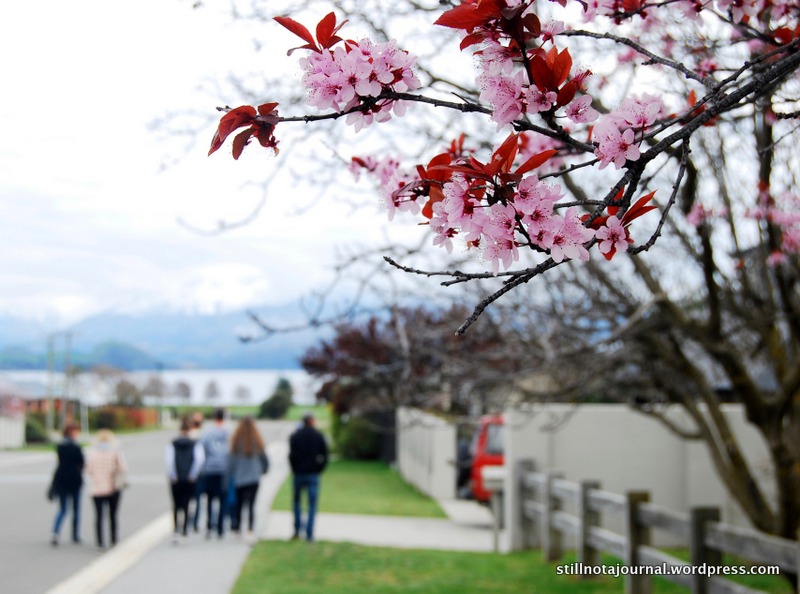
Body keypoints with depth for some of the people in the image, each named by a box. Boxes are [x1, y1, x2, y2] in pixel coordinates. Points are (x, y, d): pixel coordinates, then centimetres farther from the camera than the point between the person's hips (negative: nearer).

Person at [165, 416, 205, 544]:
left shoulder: (172, 444, 1)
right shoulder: (195, 444, -1)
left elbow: (168, 460, -11)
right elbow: (200, 459, -15)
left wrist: (172, 476, -7)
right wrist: (193, 474, -9)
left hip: (176, 480, 1)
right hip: (189, 480, -1)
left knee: (176, 505, 11)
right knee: (186, 506, 6)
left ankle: (176, 531, -2)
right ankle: (184, 534, 4)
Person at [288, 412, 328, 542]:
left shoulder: (295, 436, -1)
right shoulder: (319, 436, 0)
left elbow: (292, 455, -7)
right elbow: (325, 456, -2)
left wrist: (295, 469, 4)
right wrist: (318, 470, 6)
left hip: (298, 474, 1)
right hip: (313, 475, 0)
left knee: (297, 501, 16)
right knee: (312, 504, 3)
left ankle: (297, 530, 9)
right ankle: (309, 534, -3)